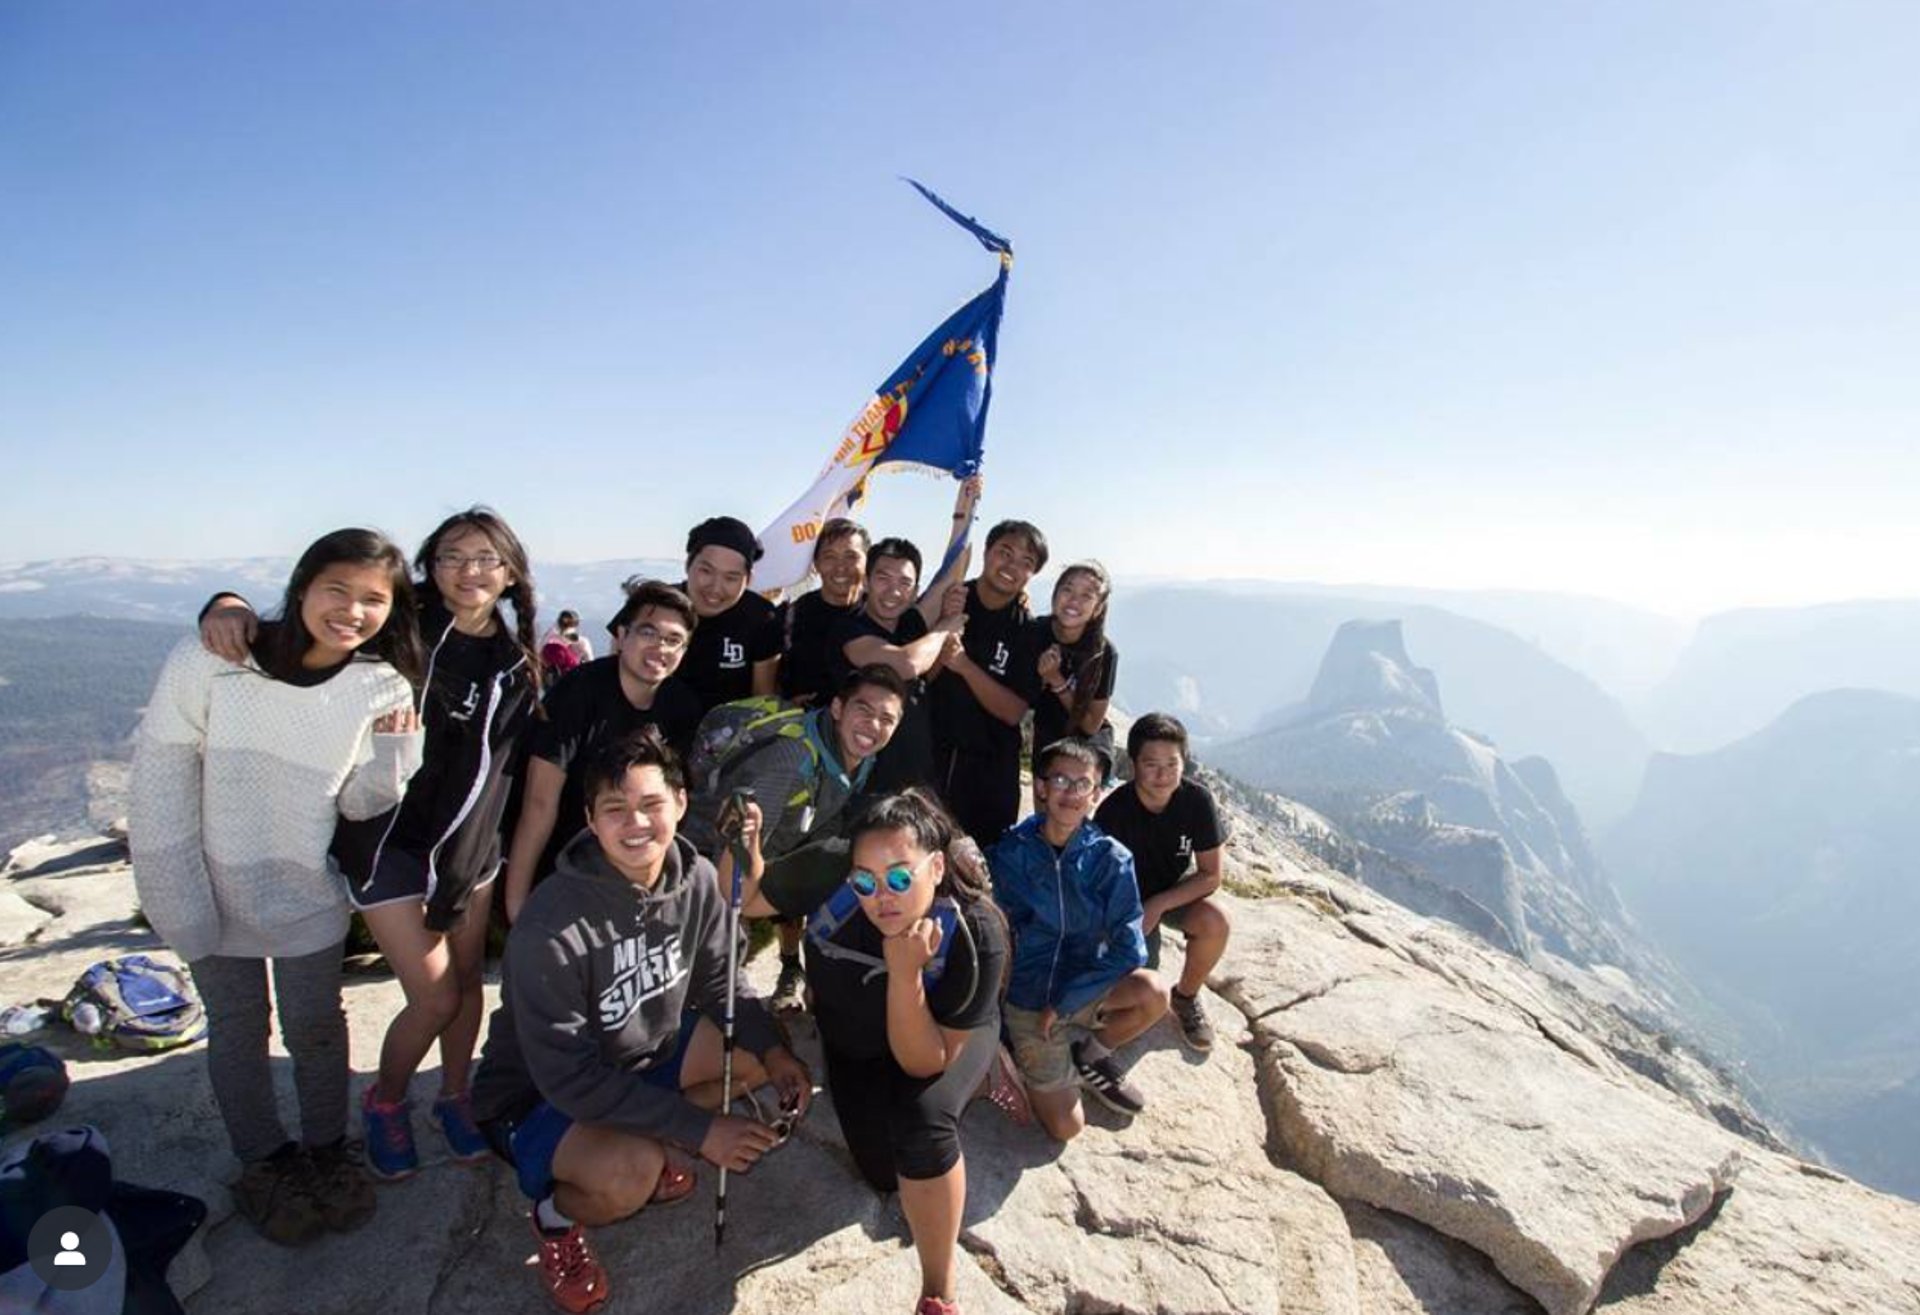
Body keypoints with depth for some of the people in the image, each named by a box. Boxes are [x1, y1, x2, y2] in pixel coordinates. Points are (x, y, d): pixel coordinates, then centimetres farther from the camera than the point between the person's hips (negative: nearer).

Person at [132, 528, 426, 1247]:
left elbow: (361, 805, -7)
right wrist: (176, 900, -12)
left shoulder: (384, 688, -12)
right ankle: (263, 1164, 39)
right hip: (216, 892, -1)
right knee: (238, 1031, 17)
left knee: (316, 1028, 15)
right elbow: (161, 777, -12)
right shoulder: (212, 660, -18)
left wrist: (393, 748, -26)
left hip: (309, 896, 1)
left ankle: (326, 1150, 39)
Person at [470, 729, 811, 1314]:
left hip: (644, 1054, 7)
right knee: (630, 1175, -34)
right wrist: (699, 1128, -30)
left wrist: (774, 1051, -17)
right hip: (536, 1097, -6)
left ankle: (648, 1145, 9)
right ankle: (556, 1214, 2)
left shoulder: (695, 878, -13)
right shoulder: (551, 927, -32)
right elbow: (567, 1076, -29)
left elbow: (719, 985, -1)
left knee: (771, 1050, -4)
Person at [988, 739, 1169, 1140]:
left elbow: (1128, 949, -15)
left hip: (1085, 989, 2)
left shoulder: (1111, 859, -11)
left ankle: (1090, 1055, 3)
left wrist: (1065, 1001, -20)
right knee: (1066, 1128, -8)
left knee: (1152, 993, -28)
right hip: (1028, 999, -1)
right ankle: (1027, 1054, 22)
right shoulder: (1009, 853, -12)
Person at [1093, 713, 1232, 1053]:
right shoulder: (1113, 810, -26)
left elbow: (1211, 875, -14)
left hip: (1176, 892, 2)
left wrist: (1158, 905, -23)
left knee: (1215, 923, -31)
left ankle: (1186, 996, 0)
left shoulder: (1197, 800, -20)